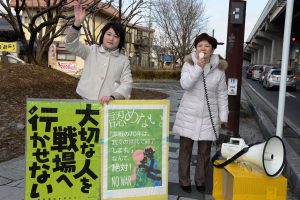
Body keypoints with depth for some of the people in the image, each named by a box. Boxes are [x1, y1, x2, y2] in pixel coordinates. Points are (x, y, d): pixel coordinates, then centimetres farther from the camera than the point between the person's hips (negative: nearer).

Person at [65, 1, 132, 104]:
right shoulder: (92, 51, 11)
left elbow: (127, 83, 0)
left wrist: (112, 97, -18)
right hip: (87, 101, 0)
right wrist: (77, 23, -15)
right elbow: (71, 45, 0)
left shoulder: (124, 60, 8)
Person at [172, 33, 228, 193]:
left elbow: (222, 94, 3)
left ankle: (200, 180, 28)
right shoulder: (189, 64, -5)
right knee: (185, 149, 8)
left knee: (204, 151, 9)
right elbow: (185, 84, -20)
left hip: (208, 115, 1)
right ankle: (184, 180, 23)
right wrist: (198, 67, -26)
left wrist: (223, 115, 2)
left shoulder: (219, 68, -1)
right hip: (189, 114, -1)